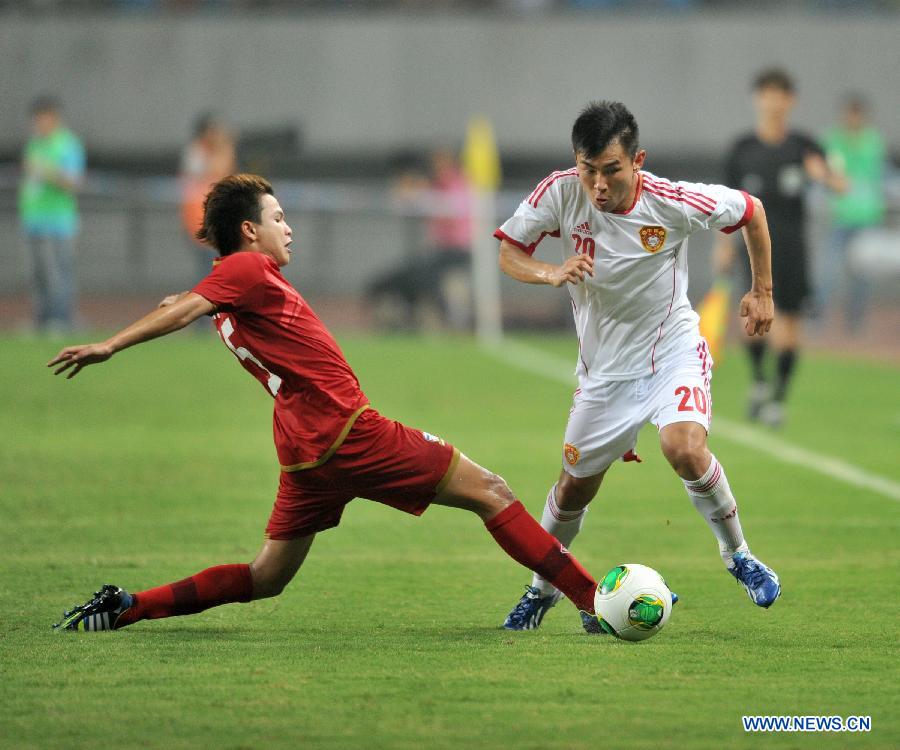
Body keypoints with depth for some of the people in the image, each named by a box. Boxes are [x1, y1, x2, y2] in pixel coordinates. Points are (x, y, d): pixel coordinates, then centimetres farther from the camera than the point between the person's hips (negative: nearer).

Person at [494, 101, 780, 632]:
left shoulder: (673, 203, -22)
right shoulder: (560, 193, -18)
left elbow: (751, 210, -4)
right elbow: (509, 253, -6)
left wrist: (763, 292, 1)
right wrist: (550, 273, -27)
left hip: (674, 350, -3)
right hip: (605, 365, 3)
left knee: (686, 449, -28)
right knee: (575, 487, 9)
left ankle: (738, 556, -3)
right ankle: (544, 588, 37)